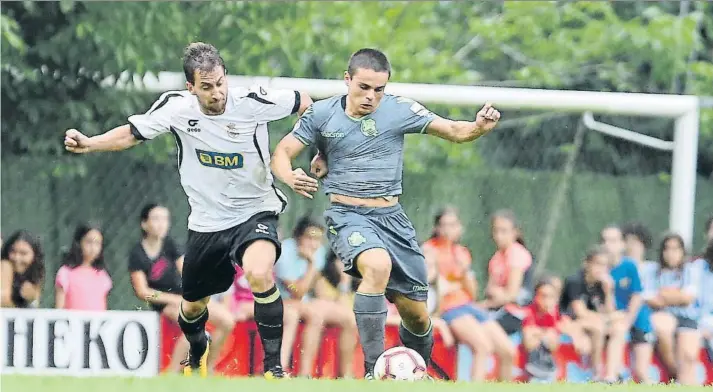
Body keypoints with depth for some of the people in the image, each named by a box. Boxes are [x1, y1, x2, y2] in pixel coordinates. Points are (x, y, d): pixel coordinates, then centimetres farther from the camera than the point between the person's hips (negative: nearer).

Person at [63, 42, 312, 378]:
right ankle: (197, 355, 56)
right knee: (192, 307, 18)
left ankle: (274, 366, -20)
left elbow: (305, 102, -4)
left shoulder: (252, 102, -19)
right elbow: (131, 133, -2)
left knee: (260, 274, -35)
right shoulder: (175, 107, -13)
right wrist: (88, 144, -16)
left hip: (254, 212, -3)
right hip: (206, 222, 4)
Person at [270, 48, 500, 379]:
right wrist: (290, 178, -23)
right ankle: (373, 370, -30)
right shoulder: (321, 114, -2)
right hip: (347, 215, -3)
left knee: (416, 315, 1)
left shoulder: (399, 110, -1)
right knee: (378, 265, -35)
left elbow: (454, 131, 1)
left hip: (391, 216, 3)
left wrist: (479, 127, -21)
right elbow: (282, 154, 1)